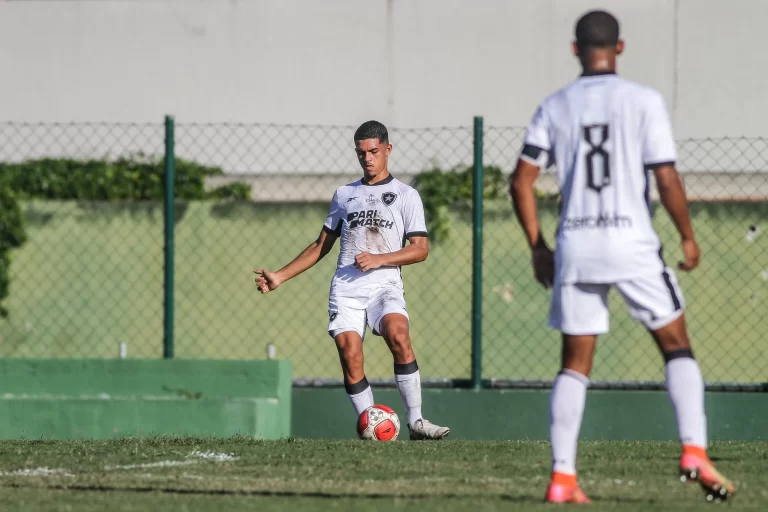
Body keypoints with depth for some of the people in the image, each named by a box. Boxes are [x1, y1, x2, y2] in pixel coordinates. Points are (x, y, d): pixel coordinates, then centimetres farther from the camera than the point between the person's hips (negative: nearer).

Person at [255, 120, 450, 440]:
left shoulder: (406, 195, 9)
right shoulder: (344, 195, 19)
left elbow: (420, 249, 2)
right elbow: (321, 245, 25)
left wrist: (379, 259, -12)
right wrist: (280, 277, 18)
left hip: (385, 285, -3)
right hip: (345, 290, 3)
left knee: (398, 335, -29)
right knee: (349, 354, -14)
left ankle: (415, 421, -29)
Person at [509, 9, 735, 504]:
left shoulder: (554, 108, 7)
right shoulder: (644, 101, -3)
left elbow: (521, 181, 4)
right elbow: (667, 179, -8)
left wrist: (538, 247, 13)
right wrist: (689, 237, 5)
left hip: (575, 243, 3)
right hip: (632, 240, -3)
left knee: (576, 363, 10)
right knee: (678, 346, 8)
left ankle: (562, 478, 1)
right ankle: (695, 451, -8)